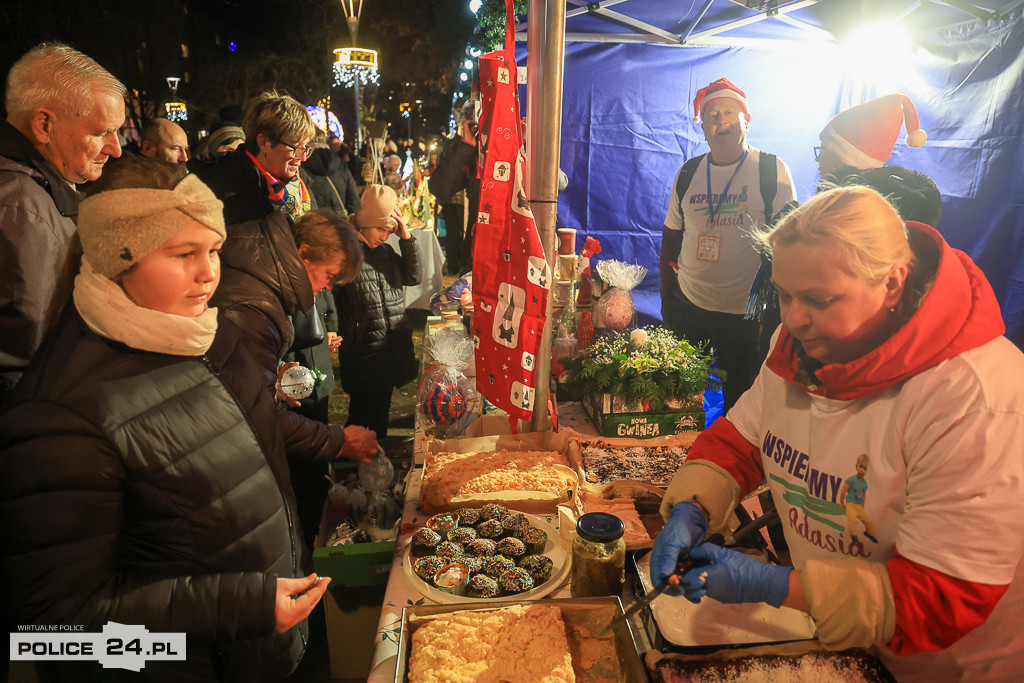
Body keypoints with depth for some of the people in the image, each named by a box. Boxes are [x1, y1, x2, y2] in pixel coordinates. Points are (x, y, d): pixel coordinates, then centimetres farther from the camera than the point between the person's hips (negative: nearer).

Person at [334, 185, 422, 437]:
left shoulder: (386, 251, 12)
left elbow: (414, 276, 6)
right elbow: (329, 299, -10)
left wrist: (407, 238, -3)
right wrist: (337, 336, -18)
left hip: (393, 348, 7)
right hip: (362, 351, -7)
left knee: (382, 410, 20)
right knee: (362, 414, 1)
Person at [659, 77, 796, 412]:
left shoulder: (772, 170, -3)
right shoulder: (689, 172, 7)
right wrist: (666, 294, 8)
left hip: (745, 313, -3)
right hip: (686, 306, 3)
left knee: (739, 398, 7)